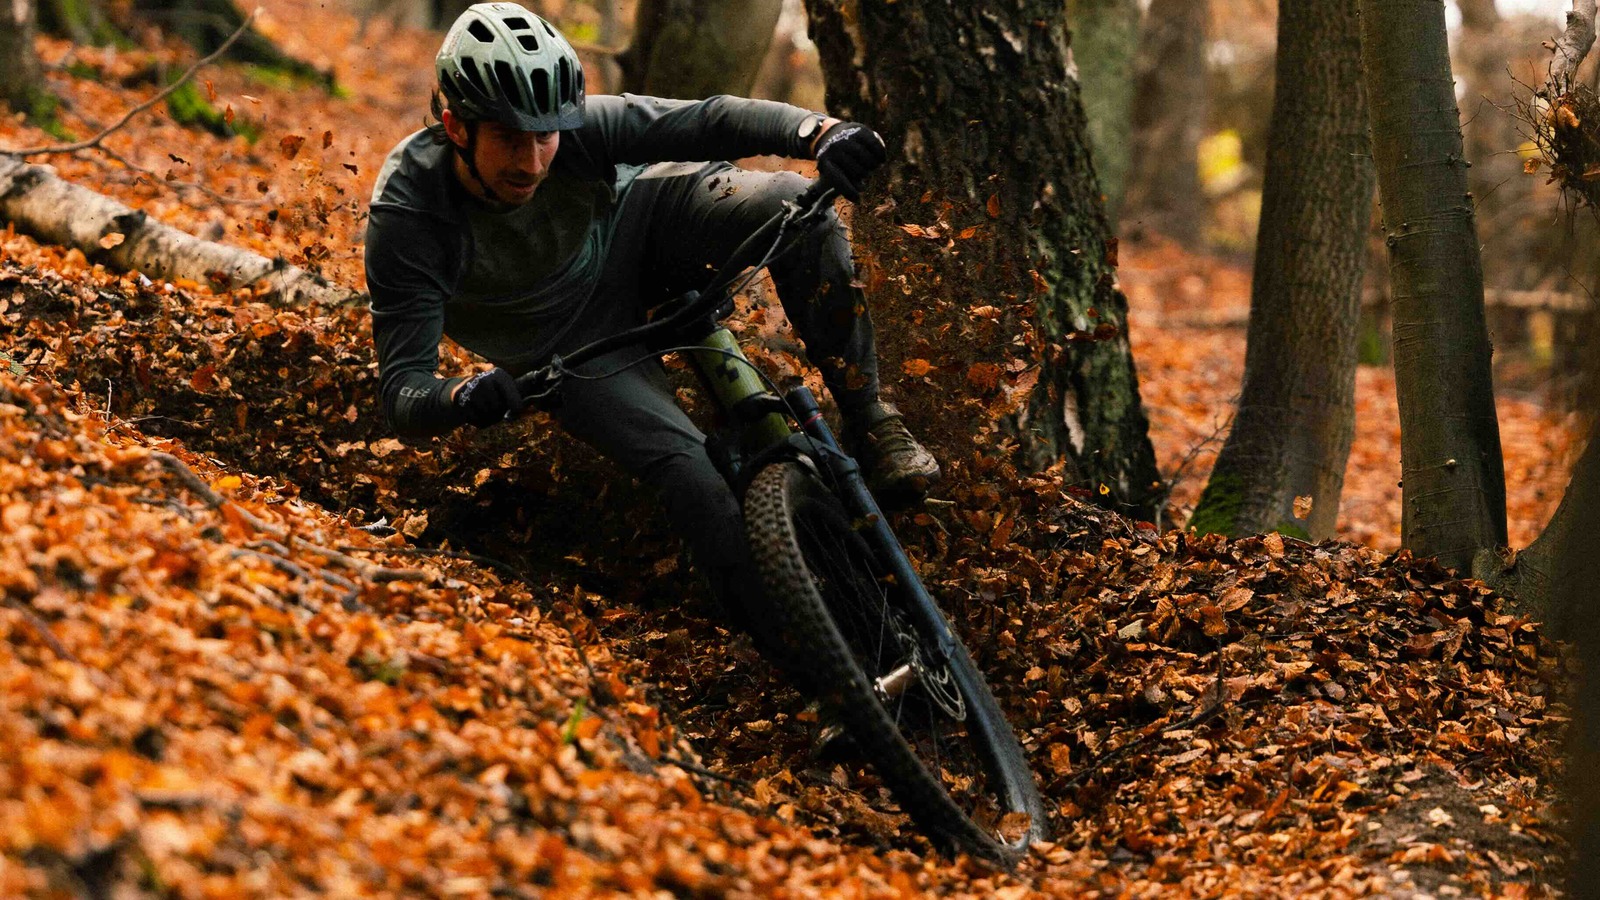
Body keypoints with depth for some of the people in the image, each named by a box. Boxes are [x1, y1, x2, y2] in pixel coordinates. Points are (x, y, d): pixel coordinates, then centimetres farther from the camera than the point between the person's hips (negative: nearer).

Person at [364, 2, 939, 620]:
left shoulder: (572, 125, -31)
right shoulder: (407, 220, -34)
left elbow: (711, 120, -31)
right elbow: (401, 391, -35)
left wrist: (819, 132, -49)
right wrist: (465, 399, -58)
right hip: (572, 345, -2)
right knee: (690, 476, -27)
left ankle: (867, 422, -8)